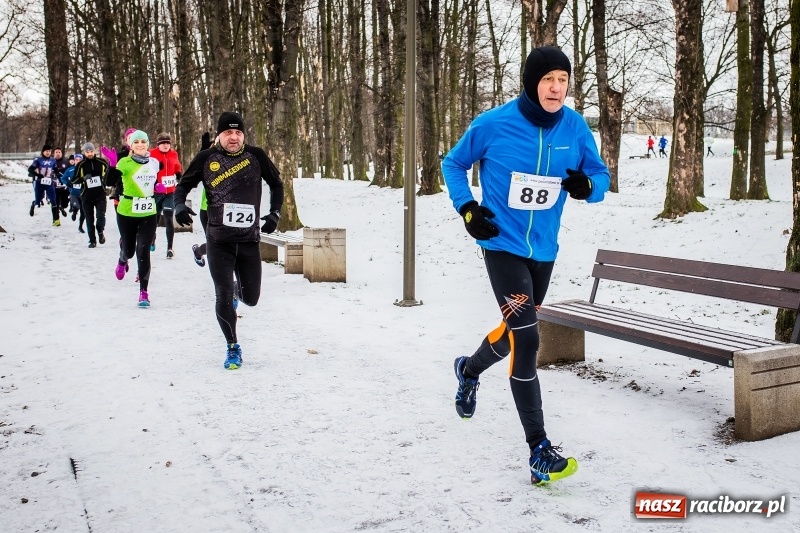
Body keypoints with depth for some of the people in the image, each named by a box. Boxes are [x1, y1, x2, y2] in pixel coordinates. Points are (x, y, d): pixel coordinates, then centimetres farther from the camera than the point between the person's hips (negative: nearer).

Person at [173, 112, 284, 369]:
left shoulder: (256, 156, 0)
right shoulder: (206, 158, -2)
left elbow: (276, 184, 13)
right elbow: (183, 185, 8)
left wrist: (275, 213, 2)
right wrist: (179, 205, -12)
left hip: (249, 240, 1)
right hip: (219, 241, -1)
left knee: (251, 298, 8)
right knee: (224, 297, -5)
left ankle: (238, 290, 47)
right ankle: (232, 348, 15)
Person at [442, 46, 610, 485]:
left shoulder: (575, 127, -5)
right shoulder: (494, 124, -13)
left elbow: (601, 175, 5)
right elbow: (453, 164, 3)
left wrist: (587, 186, -19)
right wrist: (467, 209, -10)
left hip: (544, 251, 5)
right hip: (503, 247, -5)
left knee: (515, 330, 21)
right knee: (526, 339, -15)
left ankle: (469, 370, 55)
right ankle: (539, 451, -9)